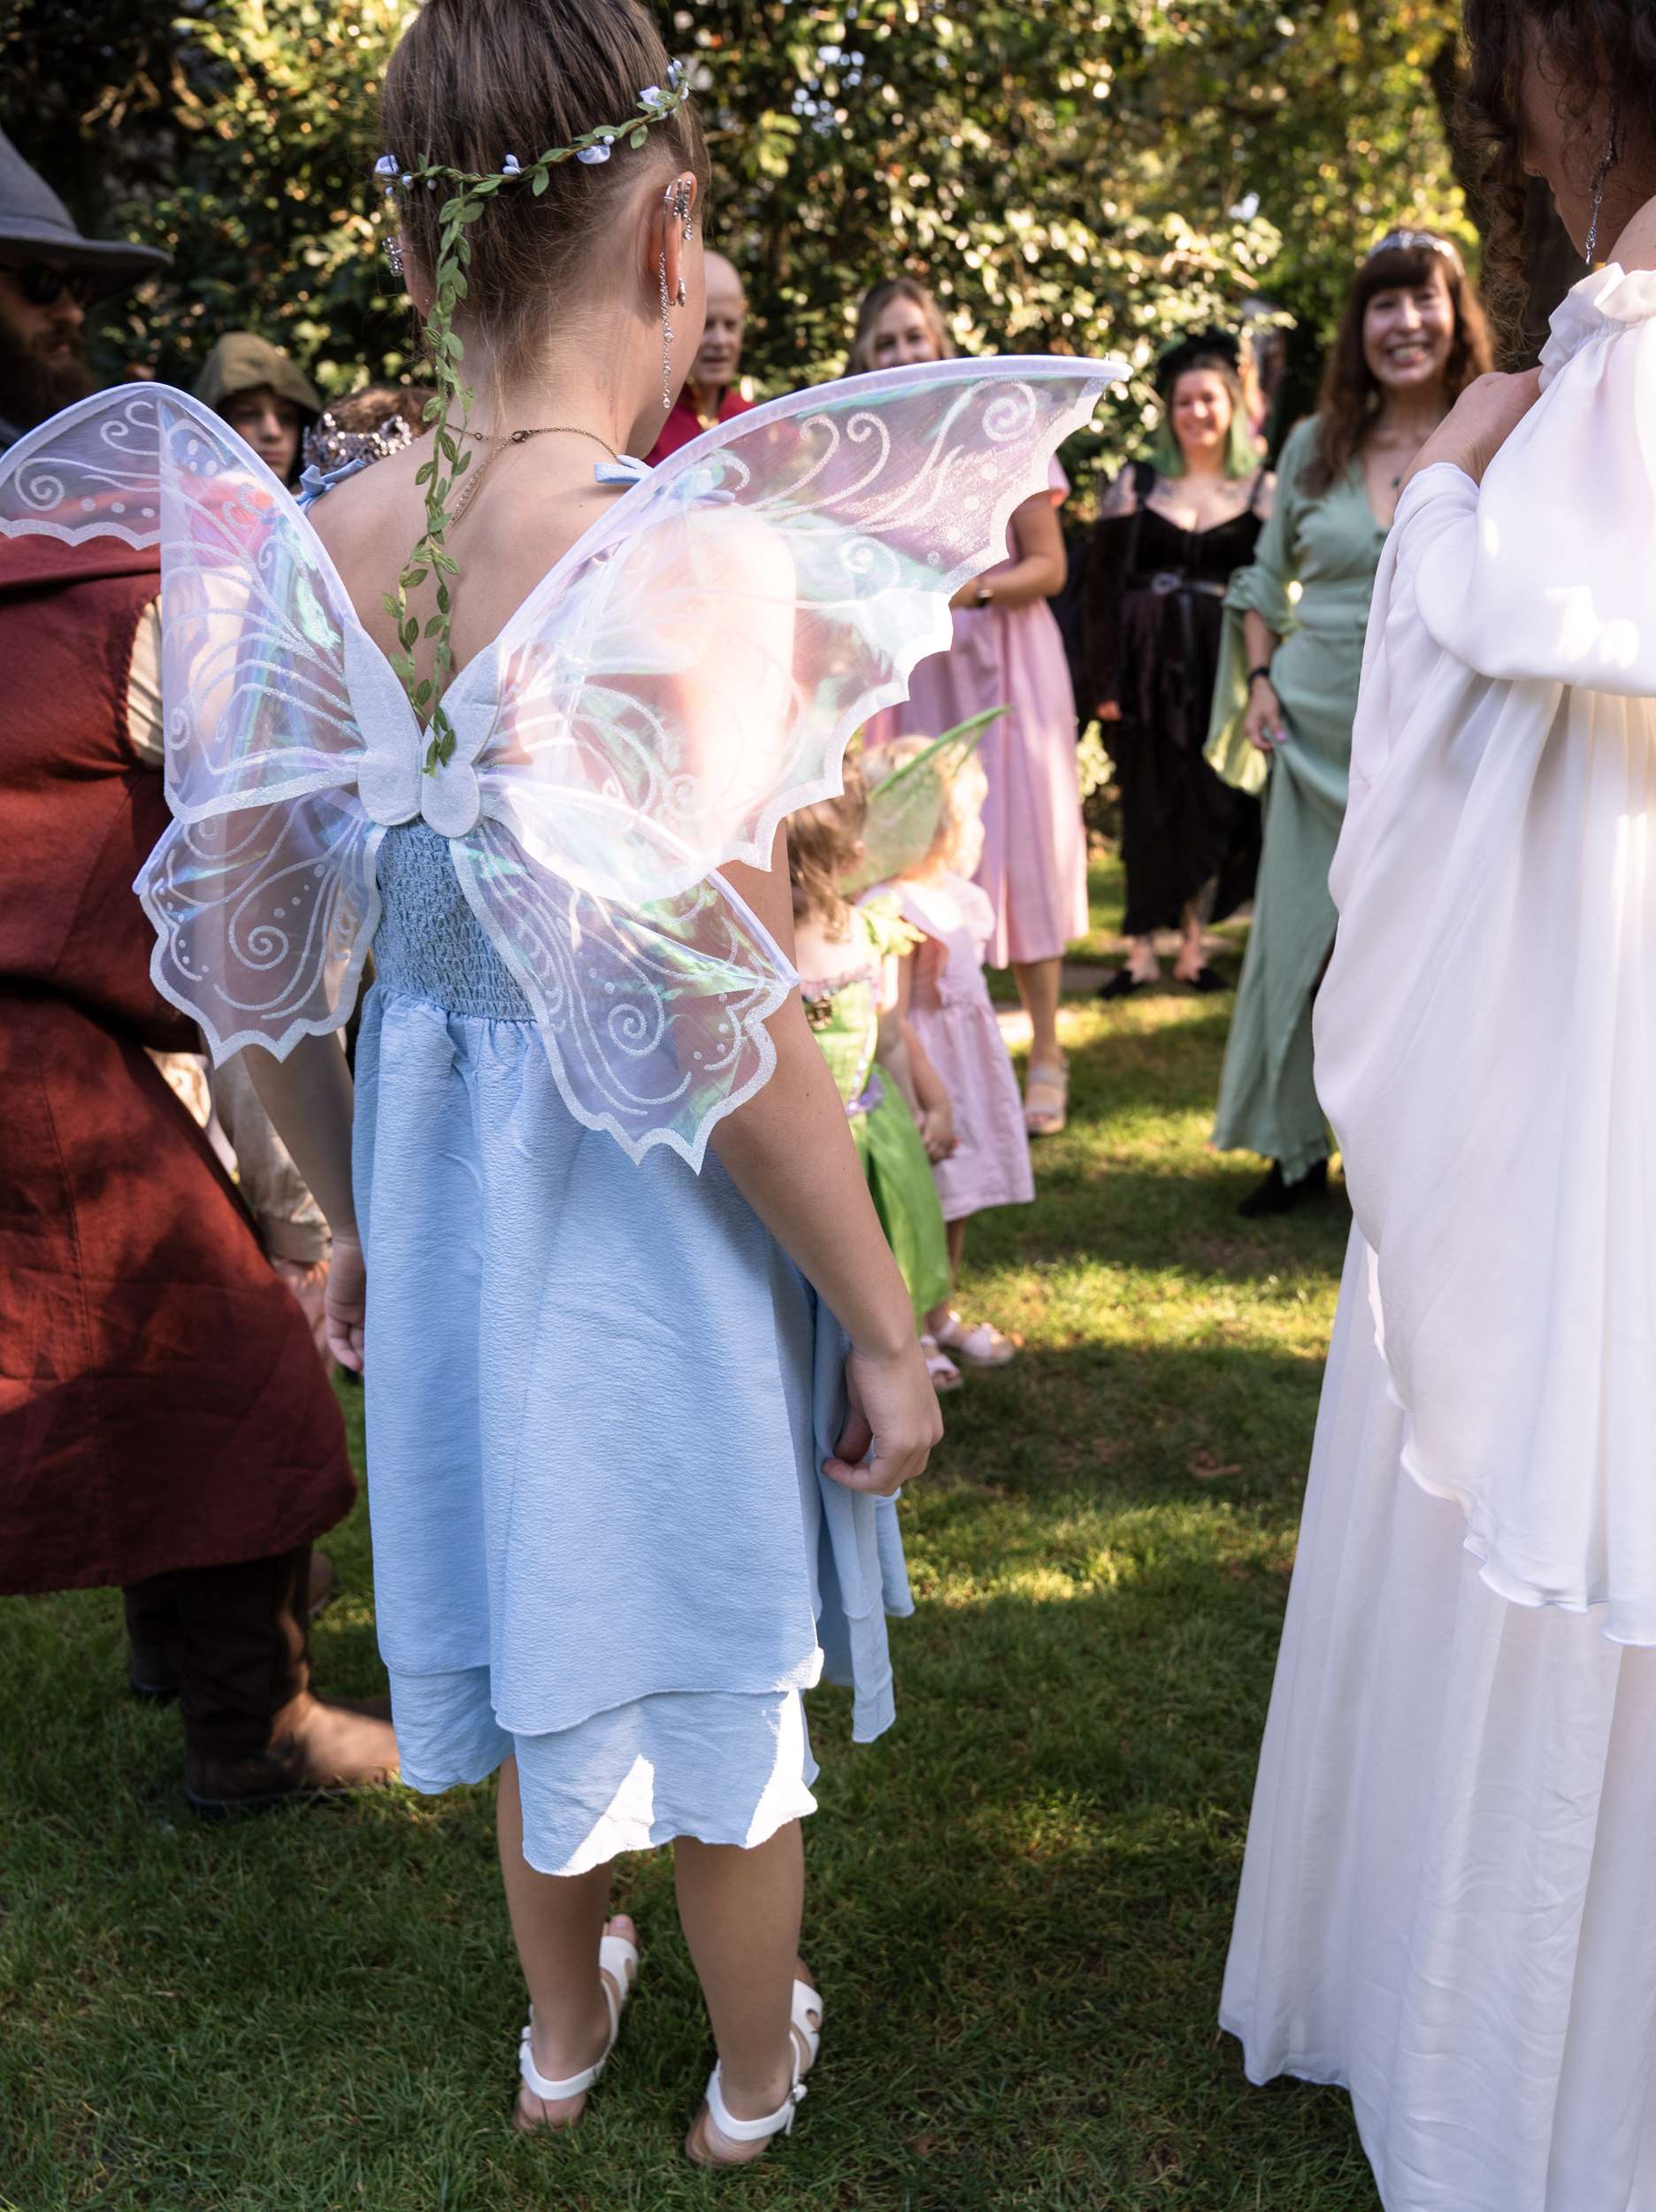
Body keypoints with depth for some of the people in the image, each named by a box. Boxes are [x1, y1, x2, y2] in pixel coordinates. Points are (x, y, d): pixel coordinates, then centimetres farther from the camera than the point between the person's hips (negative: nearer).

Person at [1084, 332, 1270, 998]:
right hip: (1149, 668, 0)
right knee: (1146, 807, 1)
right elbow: (1102, 588, 2)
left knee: (1213, 809, 2)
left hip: (1224, 669, 0)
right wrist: (1105, 681, -5)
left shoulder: (1263, 489, 5)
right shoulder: (1135, 485, 5)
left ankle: (1192, 945, 12)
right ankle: (1141, 948, 7)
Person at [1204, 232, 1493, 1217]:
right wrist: (1258, 683, 5)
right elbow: (1265, 576, 17)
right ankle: (1298, 1149, 22)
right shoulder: (1314, 446, 7)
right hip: (1318, 732, 3)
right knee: (1296, 936, 7)